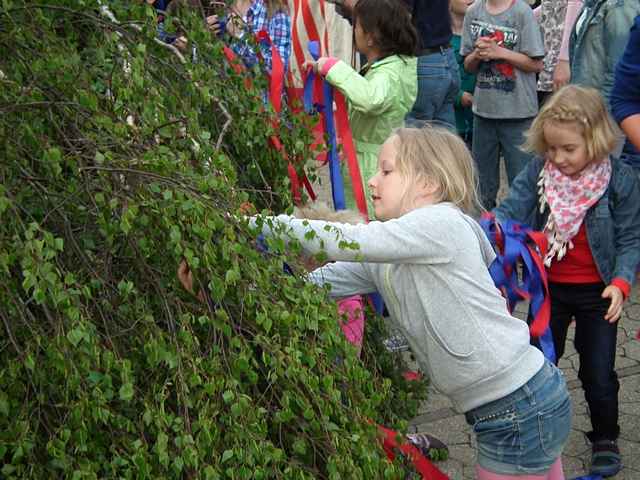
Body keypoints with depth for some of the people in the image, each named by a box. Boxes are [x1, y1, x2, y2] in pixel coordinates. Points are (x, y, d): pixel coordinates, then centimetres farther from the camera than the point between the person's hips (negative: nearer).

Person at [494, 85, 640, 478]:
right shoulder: (539, 172, -11)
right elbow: (510, 212, -15)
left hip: (596, 291, -2)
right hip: (549, 287, 2)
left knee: (598, 372, 10)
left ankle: (606, 438, 35)